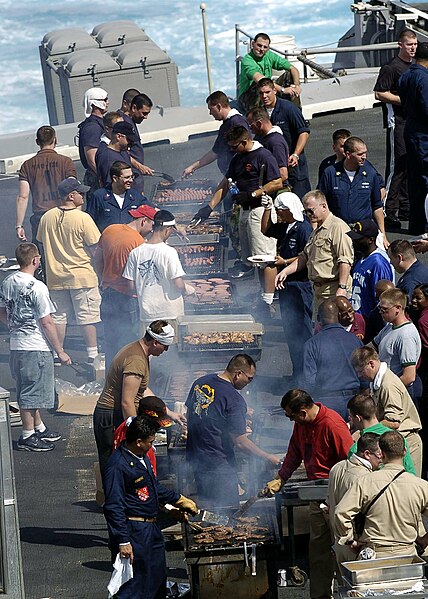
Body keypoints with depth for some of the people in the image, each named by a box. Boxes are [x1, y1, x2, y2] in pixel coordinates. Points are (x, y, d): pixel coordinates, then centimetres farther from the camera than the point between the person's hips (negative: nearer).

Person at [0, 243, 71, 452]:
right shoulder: (37, 287, -19)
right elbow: (46, 322, -18)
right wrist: (60, 351, -10)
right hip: (36, 347, -8)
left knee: (28, 391, 19)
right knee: (32, 392, 1)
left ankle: (39, 428, 32)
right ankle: (28, 436, 7)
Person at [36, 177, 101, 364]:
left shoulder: (47, 217, -1)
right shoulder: (82, 218, -16)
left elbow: (42, 243, 11)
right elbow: (95, 247, -13)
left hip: (56, 277, 4)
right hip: (82, 275, -4)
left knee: (58, 316, 12)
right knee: (87, 316, 3)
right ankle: (92, 354, 4)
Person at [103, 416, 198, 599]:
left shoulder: (142, 458, 11)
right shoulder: (118, 465, -21)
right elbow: (113, 507, -22)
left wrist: (179, 500, 32)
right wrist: (123, 541, -24)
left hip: (151, 528, 10)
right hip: (133, 531, -10)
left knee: (157, 577, 19)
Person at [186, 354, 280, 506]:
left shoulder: (200, 382, 2)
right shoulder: (235, 400, -21)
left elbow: (189, 413, 16)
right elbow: (240, 442, -21)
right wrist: (267, 458, -11)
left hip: (195, 458, 8)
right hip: (219, 465, -8)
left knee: (205, 508, 22)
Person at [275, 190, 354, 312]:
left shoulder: (338, 227, -12)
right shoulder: (316, 231, 22)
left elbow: (345, 260, -19)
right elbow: (304, 257, 29)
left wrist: (342, 288, -25)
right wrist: (285, 271, 16)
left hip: (333, 292, -10)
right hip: (318, 290, 10)